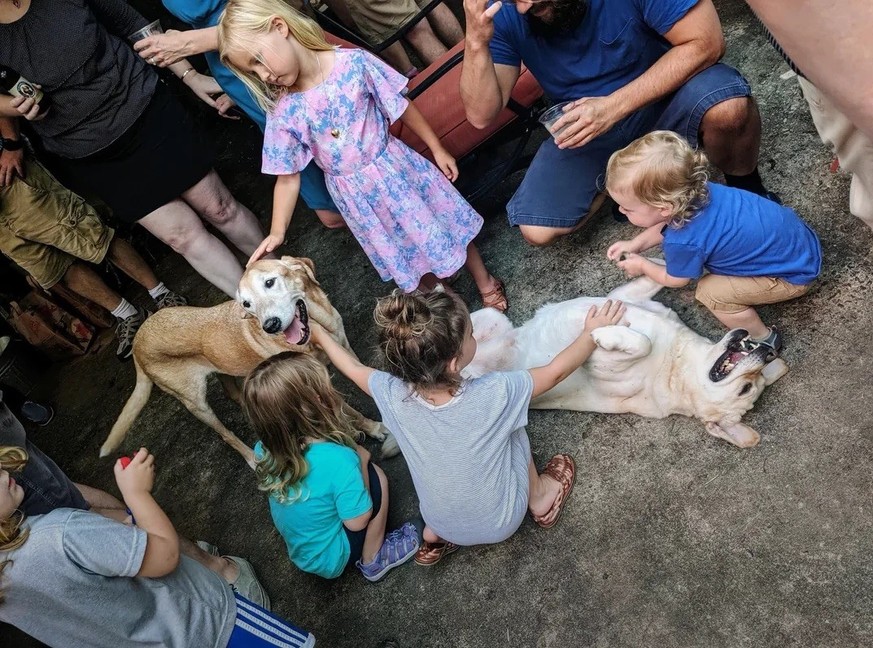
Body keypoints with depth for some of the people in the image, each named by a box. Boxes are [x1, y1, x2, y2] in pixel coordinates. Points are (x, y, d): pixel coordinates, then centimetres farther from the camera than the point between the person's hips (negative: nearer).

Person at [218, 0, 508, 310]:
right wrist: (277, 232, -14)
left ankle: (486, 284, 38)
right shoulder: (283, 113, -13)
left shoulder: (354, 63, -17)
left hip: (397, 168, -1)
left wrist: (436, 148, 0)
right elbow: (288, 177, -7)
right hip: (357, 196, 1)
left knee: (445, 223, 13)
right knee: (405, 259, 14)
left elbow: (401, 107, -7)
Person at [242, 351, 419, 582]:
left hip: (299, 551, 6)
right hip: (332, 559, -6)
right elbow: (357, 521, -22)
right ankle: (373, 561, 15)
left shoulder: (265, 450, -17)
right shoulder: (338, 459, -37)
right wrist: (360, 460, -12)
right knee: (376, 477, 0)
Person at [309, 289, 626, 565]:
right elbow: (556, 371, -17)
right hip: (502, 523, -2)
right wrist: (593, 332, 0)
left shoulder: (394, 395, -26)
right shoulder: (494, 395, -34)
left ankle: (434, 536, 25)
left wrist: (317, 333, 13)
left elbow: (353, 367, -4)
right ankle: (540, 499, 33)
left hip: (443, 524, 2)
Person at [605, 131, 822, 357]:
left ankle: (764, 340, 13)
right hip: (795, 235, 8)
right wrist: (635, 244, 7)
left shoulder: (685, 242, -34)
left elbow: (674, 280, -9)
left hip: (795, 274, -8)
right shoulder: (691, 190, -14)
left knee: (709, 292, -6)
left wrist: (643, 266, 6)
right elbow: (666, 225, 12)